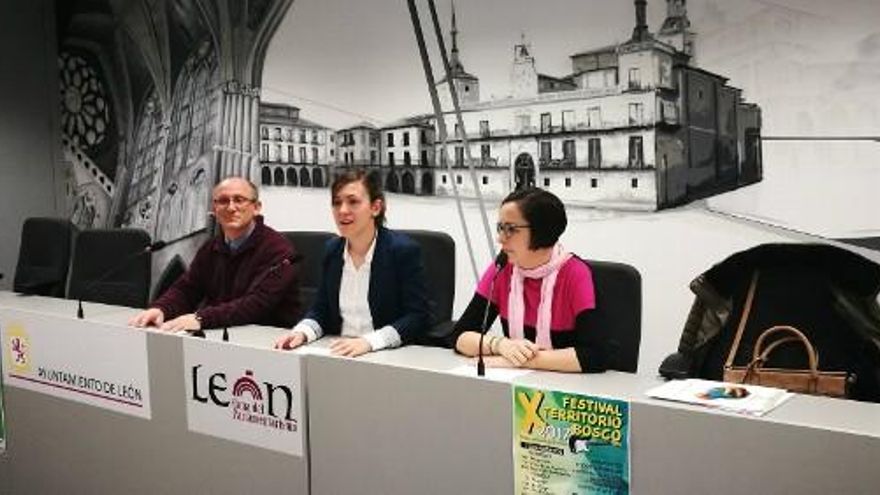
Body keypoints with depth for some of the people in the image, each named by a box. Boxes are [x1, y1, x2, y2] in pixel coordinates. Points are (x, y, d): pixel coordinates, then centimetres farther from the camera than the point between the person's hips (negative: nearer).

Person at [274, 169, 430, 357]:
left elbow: (417, 316, -13)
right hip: (339, 353, 4)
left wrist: (368, 341, -25)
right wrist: (301, 332, -8)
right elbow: (321, 310, 13)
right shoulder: (332, 249, 7)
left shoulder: (405, 250, -9)